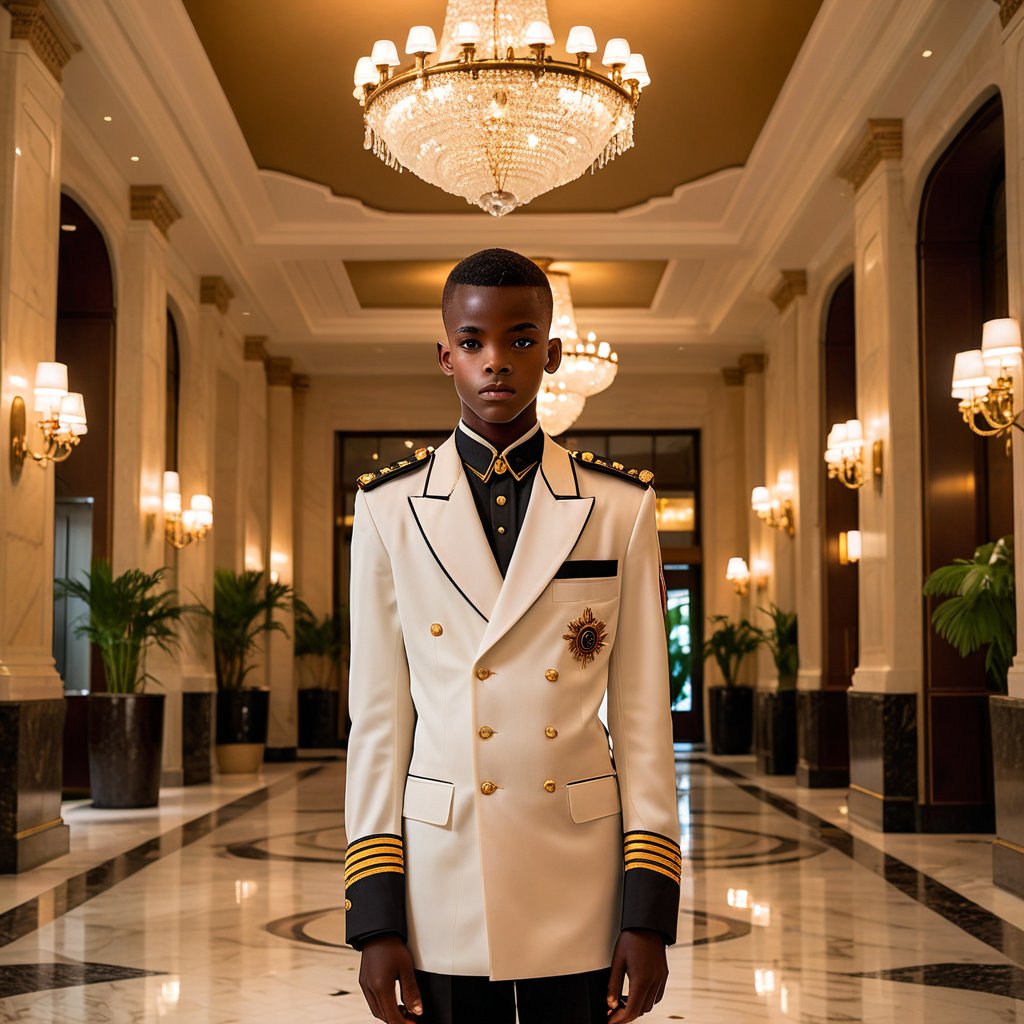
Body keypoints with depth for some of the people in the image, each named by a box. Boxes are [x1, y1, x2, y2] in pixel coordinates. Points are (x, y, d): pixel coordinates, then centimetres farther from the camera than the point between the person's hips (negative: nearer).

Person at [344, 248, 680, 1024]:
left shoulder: (620, 506, 1)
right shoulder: (390, 509, 1)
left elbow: (643, 711, 0)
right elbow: (379, 716, 1)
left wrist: (649, 911, -4)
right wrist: (375, 918, -3)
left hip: (582, 887, 0)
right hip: (440, 888, 0)